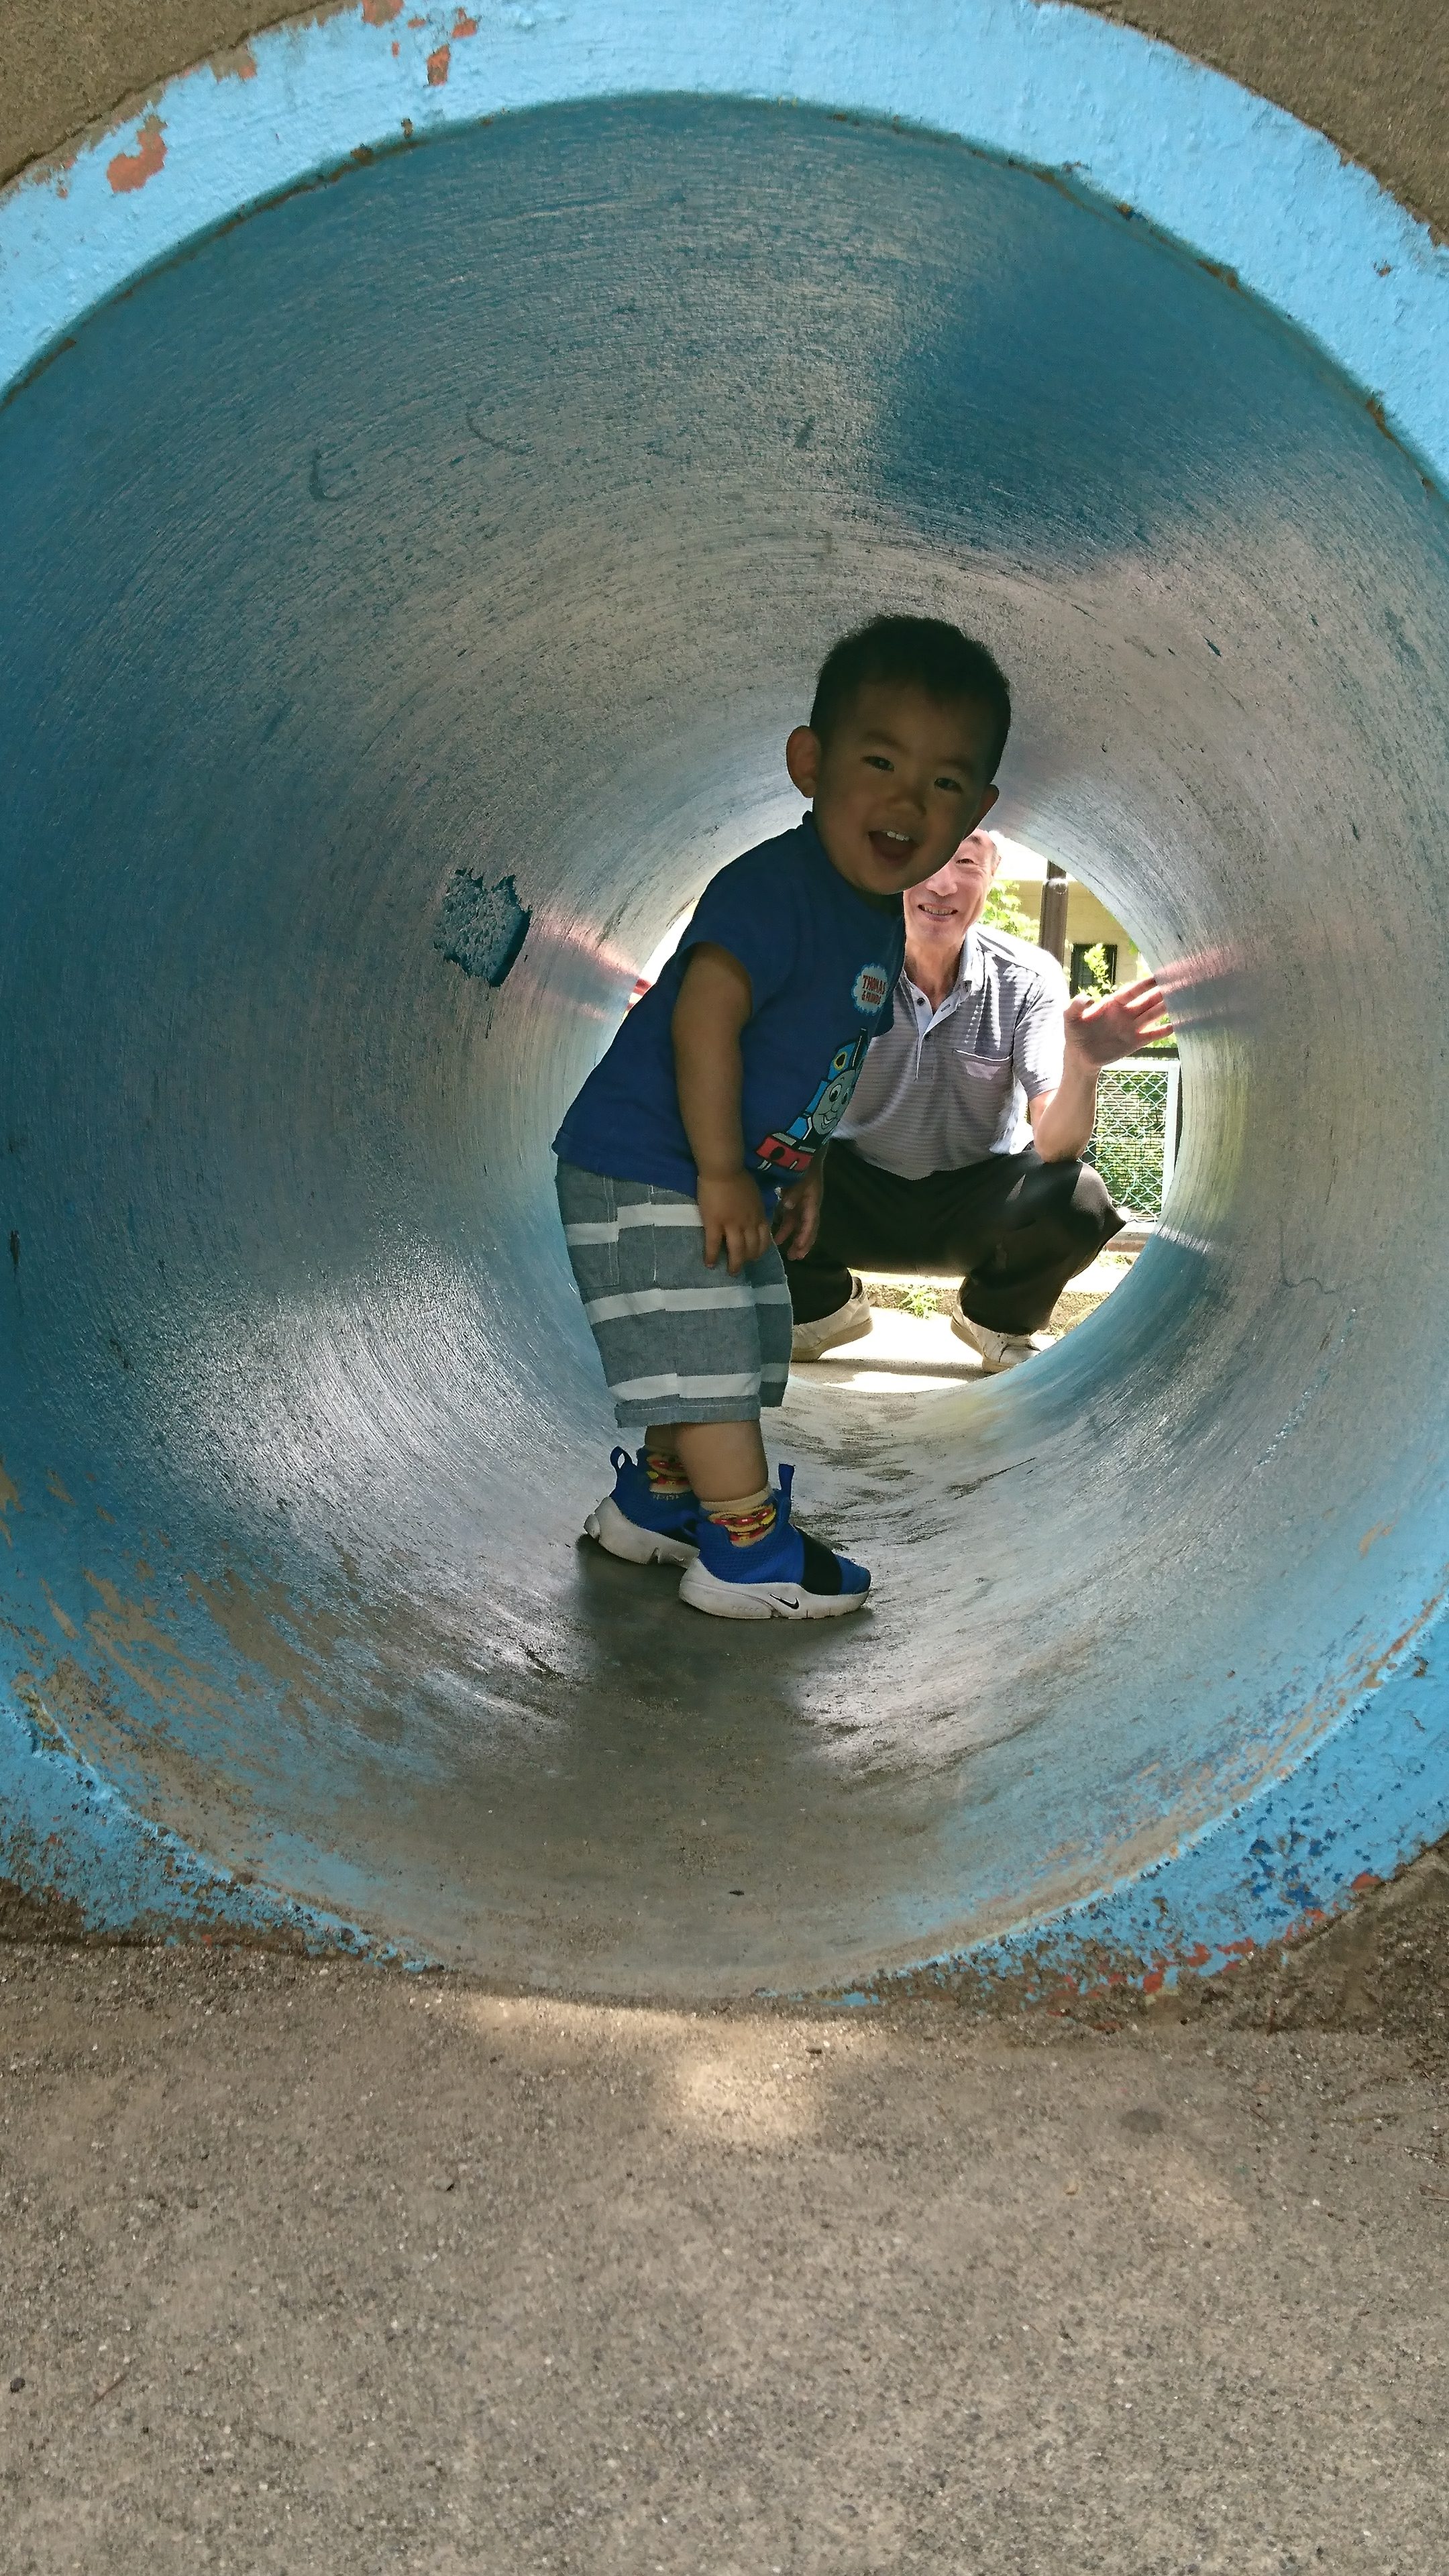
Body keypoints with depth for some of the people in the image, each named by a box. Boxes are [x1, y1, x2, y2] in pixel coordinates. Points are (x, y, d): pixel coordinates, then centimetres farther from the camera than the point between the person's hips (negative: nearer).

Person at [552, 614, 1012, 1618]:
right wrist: (722, 1174, -27)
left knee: (746, 1343, 21)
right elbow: (703, 1017, -31)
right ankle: (748, 1552, 4)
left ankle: (655, 1499, 36)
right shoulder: (777, 887, -24)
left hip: (729, 1178, 10)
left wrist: (800, 1176, 18)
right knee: (708, 1354, -6)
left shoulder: (882, 918, 7)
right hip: (645, 1168, -10)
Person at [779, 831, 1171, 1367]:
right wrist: (801, 1170, -37)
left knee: (1077, 1198, -31)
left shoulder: (1028, 978, -13)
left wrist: (1081, 1067, -44)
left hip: (974, 1204, 0)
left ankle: (998, 1319, 6)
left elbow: (1055, 1145, -23)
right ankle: (821, 1304, 6)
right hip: (858, 1194, 0)